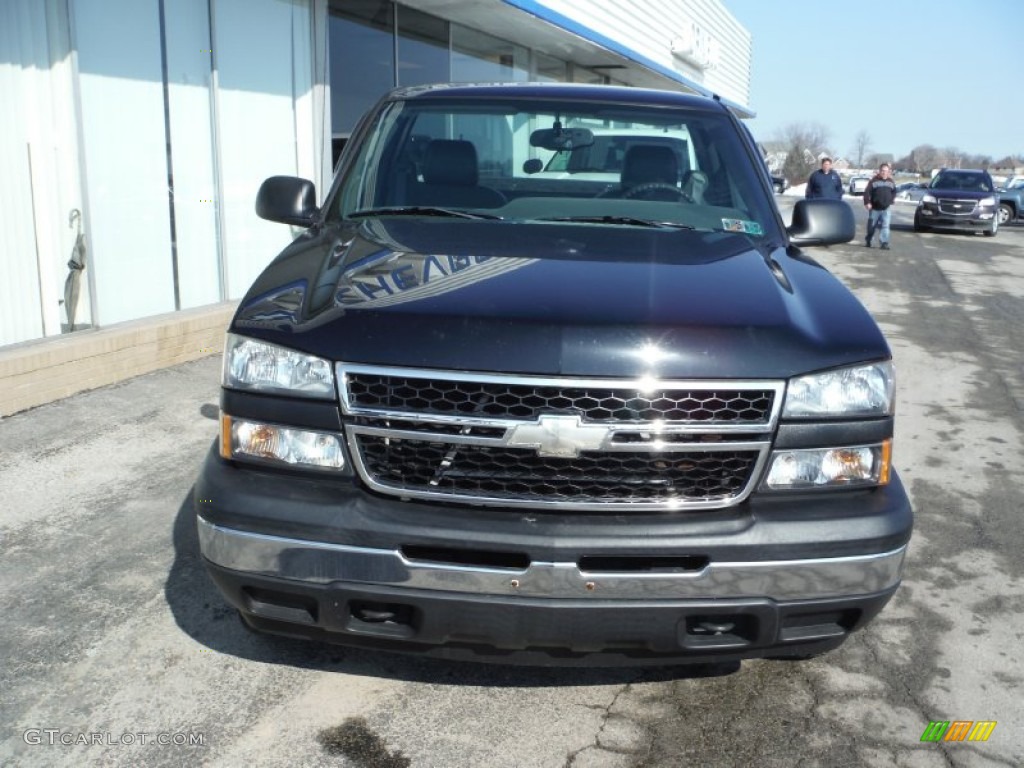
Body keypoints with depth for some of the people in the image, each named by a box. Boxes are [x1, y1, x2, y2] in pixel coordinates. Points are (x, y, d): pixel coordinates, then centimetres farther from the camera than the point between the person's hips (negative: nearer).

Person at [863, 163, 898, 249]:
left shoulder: (891, 181, 8)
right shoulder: (874, 180, -6)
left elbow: (894, 192, 21)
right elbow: (867, 192, -10)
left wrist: (891, 200, 8)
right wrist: (867, 202, -18)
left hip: (886, 208, 2)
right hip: (874, 208, -2)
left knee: (885, 226, -10)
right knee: (872, 226, 8)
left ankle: (884, 243, -13)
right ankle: (868, 241, 29)